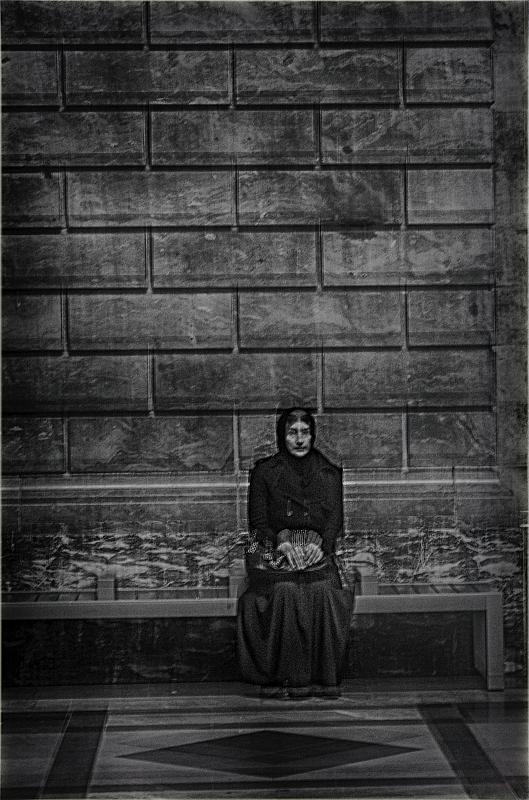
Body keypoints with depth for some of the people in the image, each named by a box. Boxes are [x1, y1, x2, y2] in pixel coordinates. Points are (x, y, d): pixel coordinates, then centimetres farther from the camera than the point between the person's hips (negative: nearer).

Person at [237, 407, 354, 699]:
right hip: (274, 549, -1)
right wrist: (281, 541, -14)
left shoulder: (329, 474, 16)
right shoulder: (264, 472, 10)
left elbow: (335, 520, 10)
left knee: (324, 592, -30)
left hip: (317, 550, 1)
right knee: (285, 592, -32)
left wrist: (319, 544, -11)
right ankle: (284, 677, -28)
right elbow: (258, 521, 5)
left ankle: (324, 677, -24)